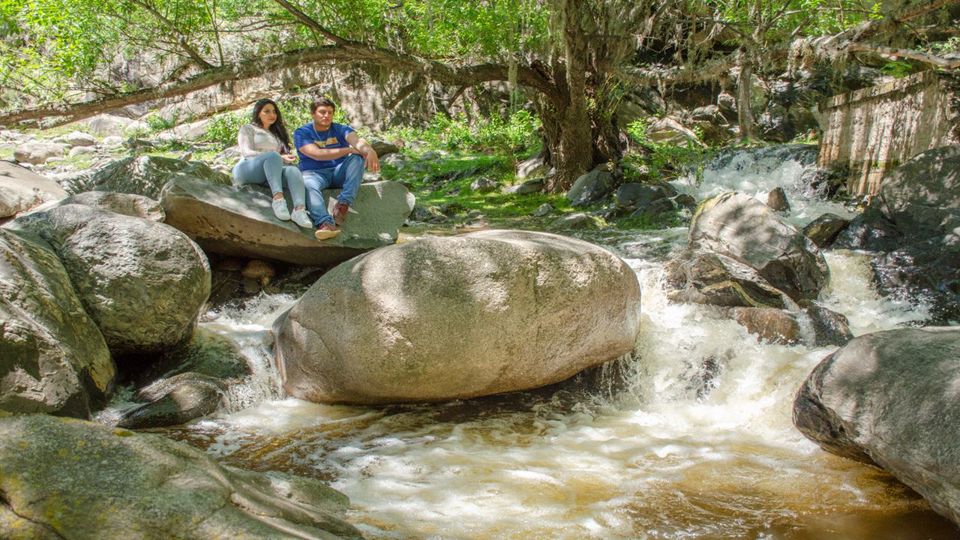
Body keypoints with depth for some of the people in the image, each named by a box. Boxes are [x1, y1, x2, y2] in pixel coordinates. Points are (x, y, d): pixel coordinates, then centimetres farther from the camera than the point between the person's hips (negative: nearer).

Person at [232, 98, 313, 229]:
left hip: (272, 171, 4)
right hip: (247, 170, -4)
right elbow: (247, 153, -3)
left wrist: (288, 158, -4)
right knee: (273, 156, -35)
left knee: (293, 170, -31)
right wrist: (279, 158, -14)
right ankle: (278, 198, -55)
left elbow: (285, 153, 22)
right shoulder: (248, 129, 14)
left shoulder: (277, 133, 32)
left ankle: (299, 210, -58)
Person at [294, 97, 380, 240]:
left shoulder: (341, 129, 6)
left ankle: (344, 203, -37)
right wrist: (349, 149, -23)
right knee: (307, 183, -36)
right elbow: (317, 154, -18)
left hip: (339, 172, 2)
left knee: (358, 157, -24)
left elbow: (357, 141, -17)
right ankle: (325, 223, -60)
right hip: (315, 173, -2)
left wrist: (370, 150, -43)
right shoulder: (301, 133, 0)